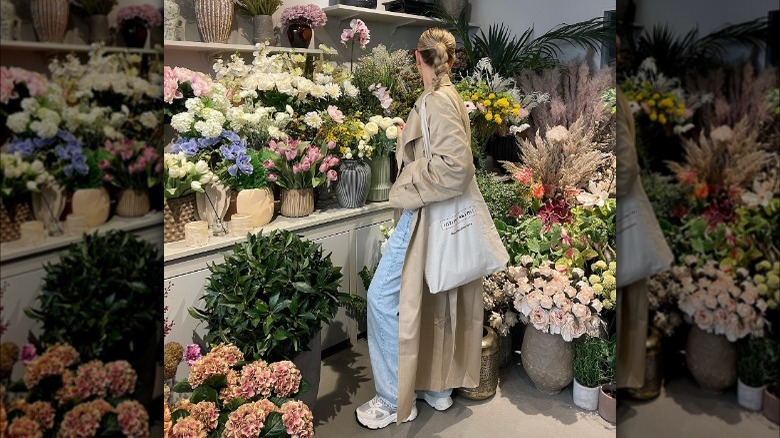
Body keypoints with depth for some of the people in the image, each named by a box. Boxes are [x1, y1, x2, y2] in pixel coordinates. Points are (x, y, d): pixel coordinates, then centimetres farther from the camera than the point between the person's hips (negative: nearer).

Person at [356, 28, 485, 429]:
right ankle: (437, 387, 28)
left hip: (426, 216, -10)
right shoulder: (449, 97, 12)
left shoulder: (438, 101, -16)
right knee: (431, 302, 16)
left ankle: (396, 399, 7)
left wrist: (407, 185, -14)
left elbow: (456, 166, -24)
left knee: (384, 298, -4)